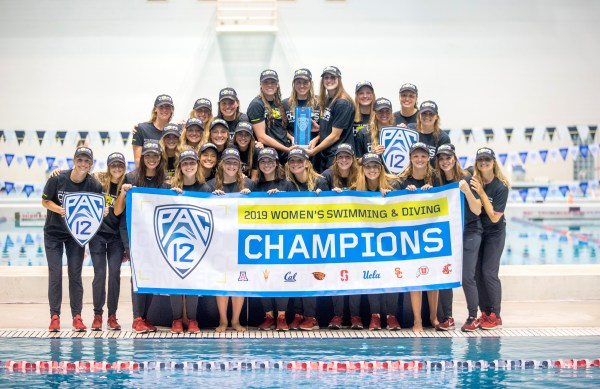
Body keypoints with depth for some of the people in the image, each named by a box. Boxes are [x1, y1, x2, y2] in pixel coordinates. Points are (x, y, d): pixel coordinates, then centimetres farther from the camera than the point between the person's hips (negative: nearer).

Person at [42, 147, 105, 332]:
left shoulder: (94, 185, -13)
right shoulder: (57, 179, -16)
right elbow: (45, 201, -7)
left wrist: (102, 212, -27)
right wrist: (59, 209, -26)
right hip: (54, 232, -1)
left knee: (75, 274, 2)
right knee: (55, 273, -2)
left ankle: (77, 317, 7)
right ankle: (54, 316, 5)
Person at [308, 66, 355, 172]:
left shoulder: (342, 103, -14)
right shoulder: (326, 101, 13)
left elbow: (335, 136, -14)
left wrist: (314, 151, -8)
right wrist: (315, 140, 2)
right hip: (324, 154, 8)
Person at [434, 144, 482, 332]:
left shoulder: (467, 179, -7)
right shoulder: (437, 181, 4)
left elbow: (477, 210, -9)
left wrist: (467, 191, -23)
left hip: (469, 233, -4)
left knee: (467, 277, -6)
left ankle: (473, 317, 6)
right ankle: (447, 318, 9)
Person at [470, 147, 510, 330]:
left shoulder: (501, 187, -17)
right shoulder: (472, 180, -8)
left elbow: (494, 217, -21)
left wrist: (481, 193, -25)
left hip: (494, 233, -4)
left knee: (489, 272, -8)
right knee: (476, 272, 4)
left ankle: (495, 316, 0)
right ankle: (485, 313, 13)